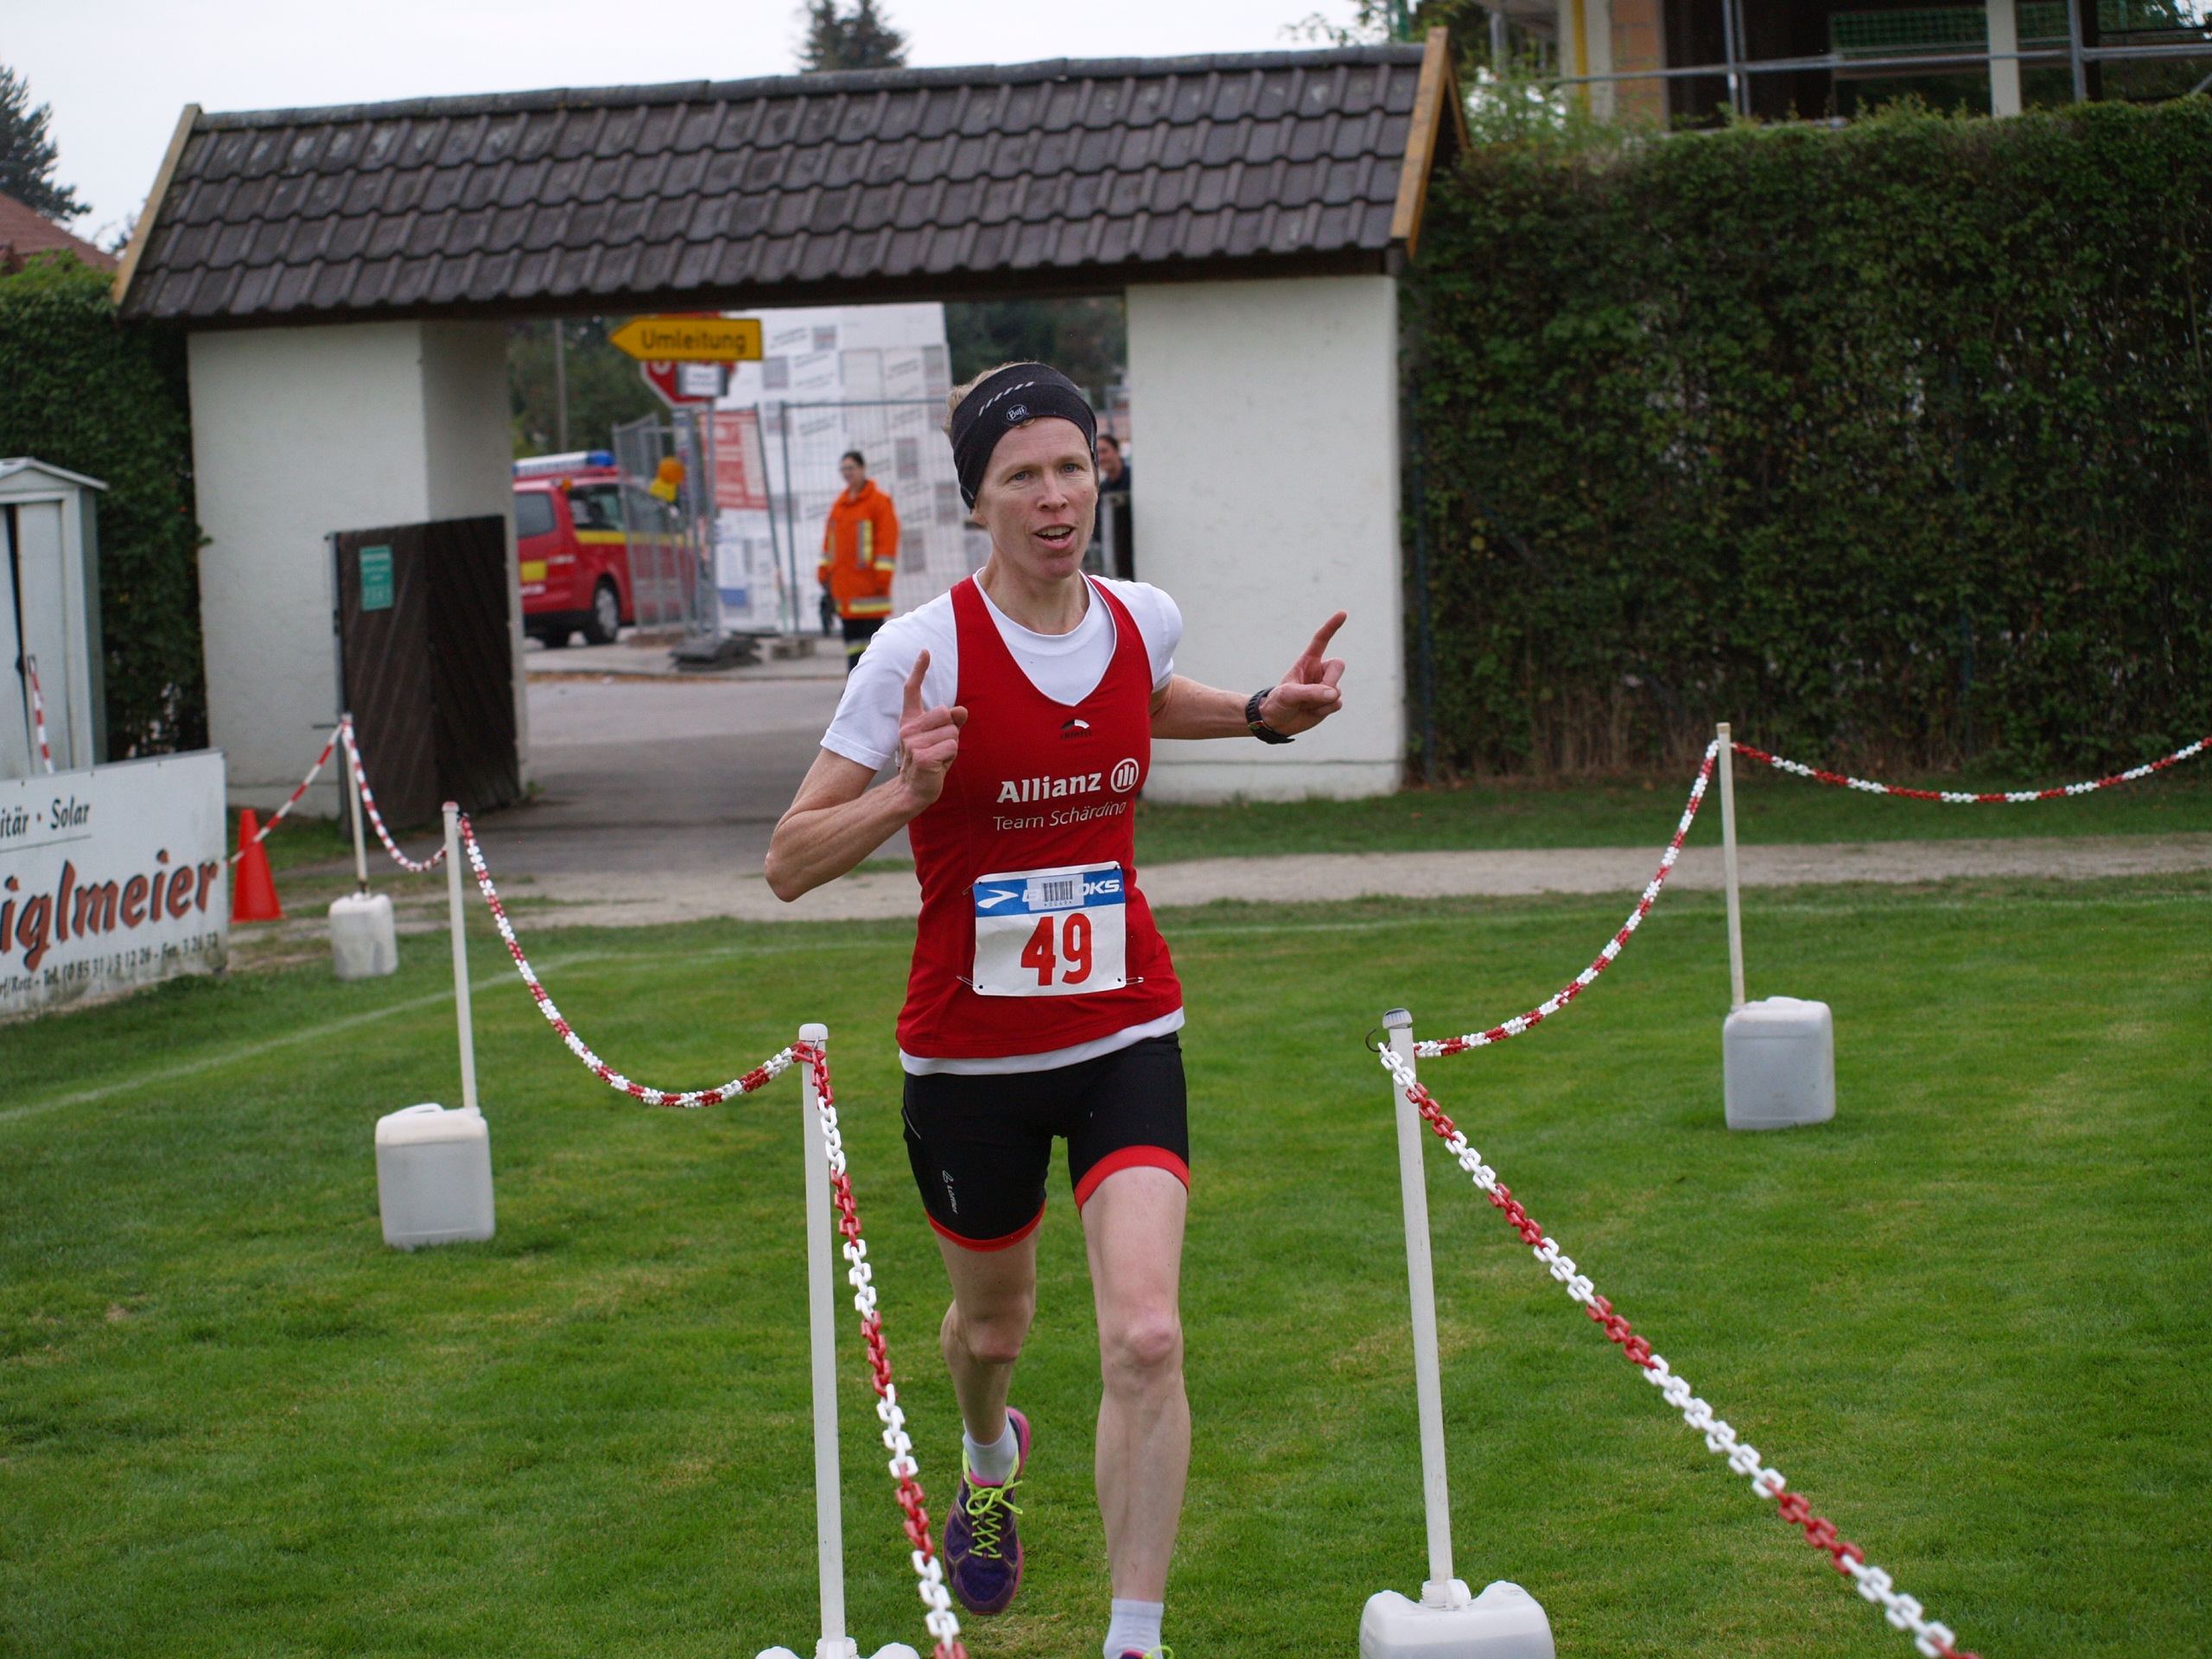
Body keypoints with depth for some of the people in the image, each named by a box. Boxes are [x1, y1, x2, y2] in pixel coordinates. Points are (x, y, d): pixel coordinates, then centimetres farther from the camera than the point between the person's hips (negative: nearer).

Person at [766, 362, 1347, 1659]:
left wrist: (1265, 715, 9)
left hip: (1123, 1032, 1)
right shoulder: (922, 651, -15)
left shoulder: (1146, 620, -2)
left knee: (1146, 1338, -17)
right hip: (968, 1052, -1)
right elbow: (791, 863, -14)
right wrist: (906, 791, -31)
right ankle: (990, 1459, 57)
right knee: (993, 1325, 20)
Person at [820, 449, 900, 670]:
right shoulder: (839, 503, 15)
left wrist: (882, 575, -15)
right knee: (851, 634, 7)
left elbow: (888, 538, -9)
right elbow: (829, 539, 20)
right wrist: (824, 573, 15)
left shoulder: (879, 501, -4)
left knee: (872, 630, -6)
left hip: (869, 583, -6)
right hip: (844, 583, 6)